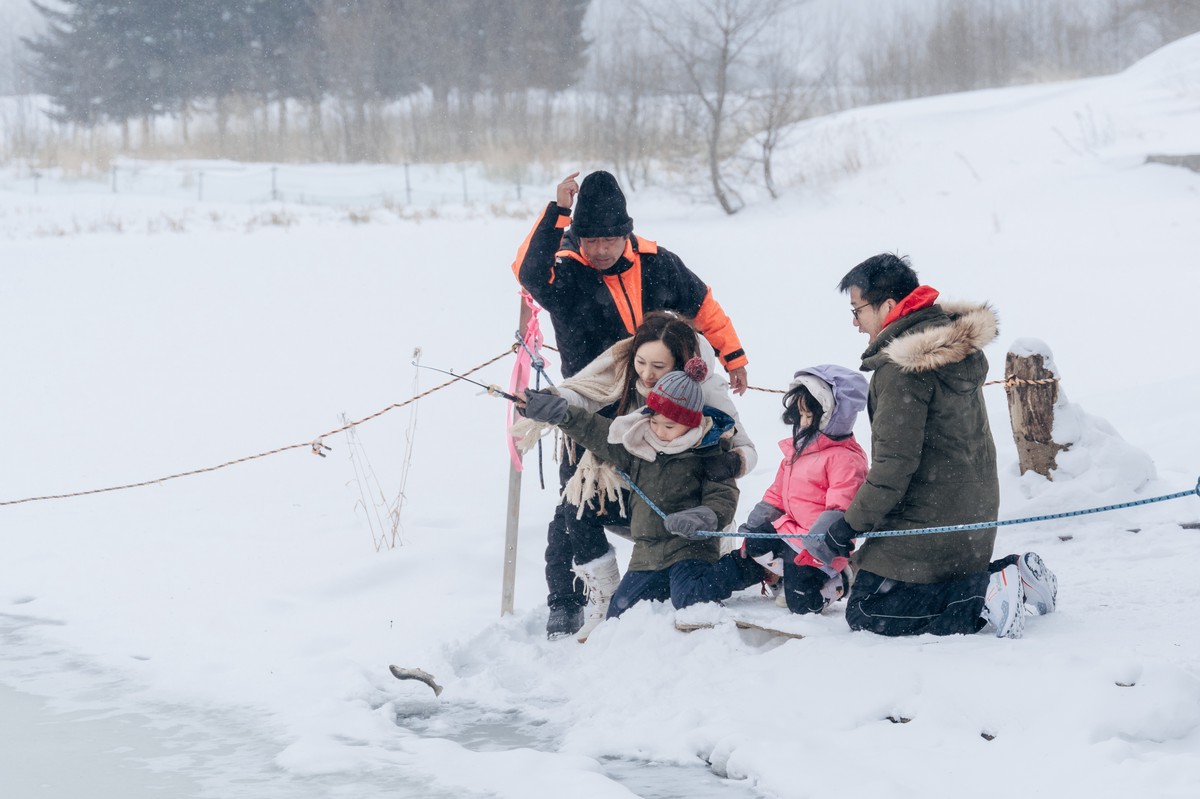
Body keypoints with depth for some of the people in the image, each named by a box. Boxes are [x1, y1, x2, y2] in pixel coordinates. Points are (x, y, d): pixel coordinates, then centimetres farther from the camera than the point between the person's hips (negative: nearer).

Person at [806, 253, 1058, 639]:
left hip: (927, 526, -9)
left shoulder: (900, 368, -20)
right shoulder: (961, 350, 8)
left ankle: (987, 593, -16)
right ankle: (1015, 575, 4)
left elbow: (894, 461, -22)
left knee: (866, 612, -4)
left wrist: (844, 531, -16)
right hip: (975, 514, 9)